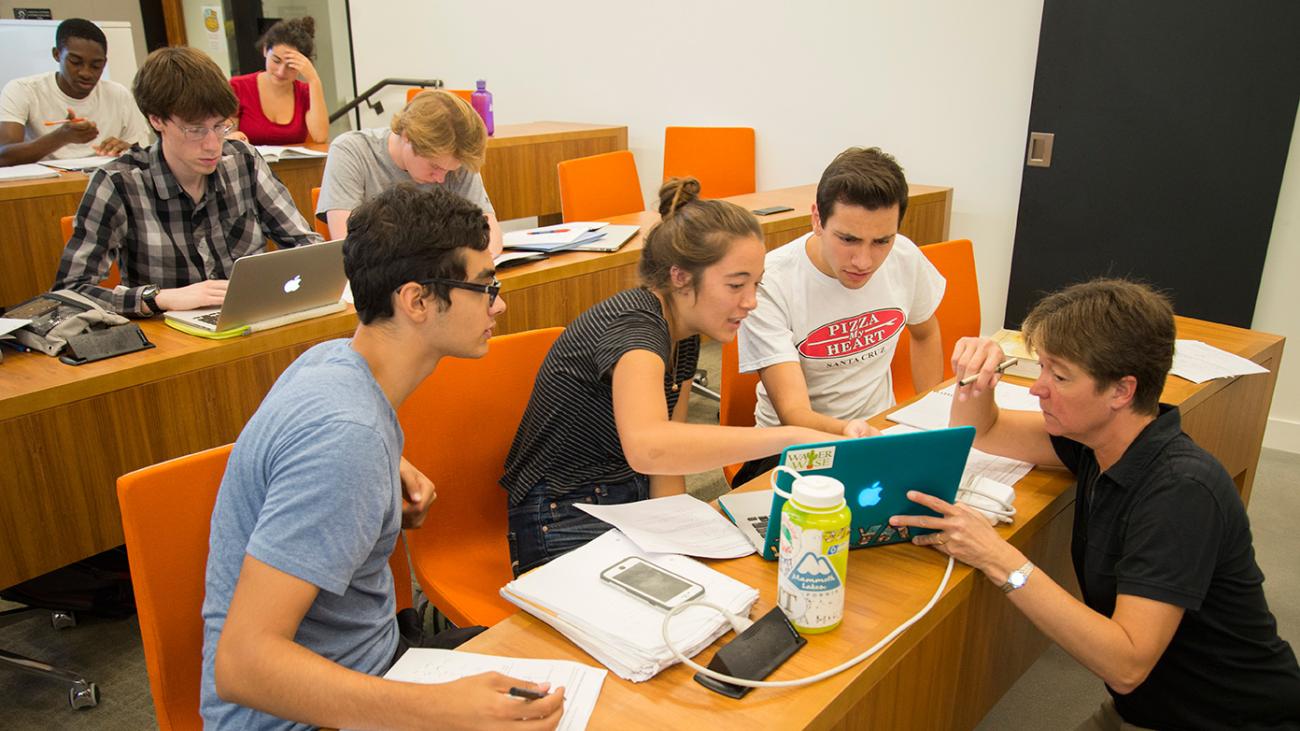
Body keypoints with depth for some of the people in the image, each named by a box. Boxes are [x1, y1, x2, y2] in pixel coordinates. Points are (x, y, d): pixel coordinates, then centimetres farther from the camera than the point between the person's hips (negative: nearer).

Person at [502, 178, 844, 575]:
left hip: (636, 502, 8)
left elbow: (670, 456, 6)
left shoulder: (684, 336, 3)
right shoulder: (634, 326, -24)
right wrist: (793, 436, -45)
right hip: (565, 525, -8)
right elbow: (649, 448, -45)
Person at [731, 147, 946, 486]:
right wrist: (846, 432, -48)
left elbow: (925, 333, 15)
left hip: (881, 429, 4)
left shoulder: (905, 258, -8)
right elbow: (793, 411, -27)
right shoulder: (769, 283, -24)